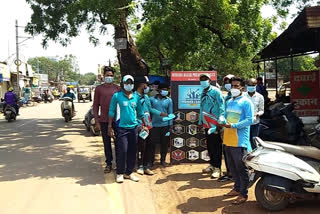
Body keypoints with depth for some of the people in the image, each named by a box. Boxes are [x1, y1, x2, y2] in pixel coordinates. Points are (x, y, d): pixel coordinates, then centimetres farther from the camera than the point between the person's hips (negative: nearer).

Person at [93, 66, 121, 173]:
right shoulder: (99, 88, 3)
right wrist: (97, 121, -2)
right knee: (106, 143, 8)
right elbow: (95, 105, 4)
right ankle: (108, 163, 19)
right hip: (104, 121, 0)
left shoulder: (118, 88, 4)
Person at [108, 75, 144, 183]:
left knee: (132, 151, 8)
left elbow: (140, 113, 16)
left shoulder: (136, 97, 9)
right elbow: (111, 111, 0)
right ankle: (120, 173, 10)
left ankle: (129, 172, 21)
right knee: (122, 151, -6)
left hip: (134, 127, 4)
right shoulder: (117, 96, -2)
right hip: (122, 127, -4)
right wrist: (110, 127, -4)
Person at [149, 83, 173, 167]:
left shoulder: (169, 100, 3)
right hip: (154, 125, -1)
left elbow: (170, 113, 4)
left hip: (165, 125, 1)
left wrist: (170, 125, 0)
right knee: (153, 144, 3)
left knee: (164, 144, 8)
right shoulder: (152, 99, 1)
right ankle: (151, 160, 16)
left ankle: (163, 160, 24)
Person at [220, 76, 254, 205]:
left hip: (240, 141, -8)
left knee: (241, 168, -1)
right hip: (228, 139, 8)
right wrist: (223, 122, 3)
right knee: (232, 166, 16)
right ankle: (237, 188, 31)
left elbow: (249, 120, -15)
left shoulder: (246, 102, -8)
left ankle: (243, 193, 9)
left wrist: (233, 125, -23)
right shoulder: (229, 102, 16)